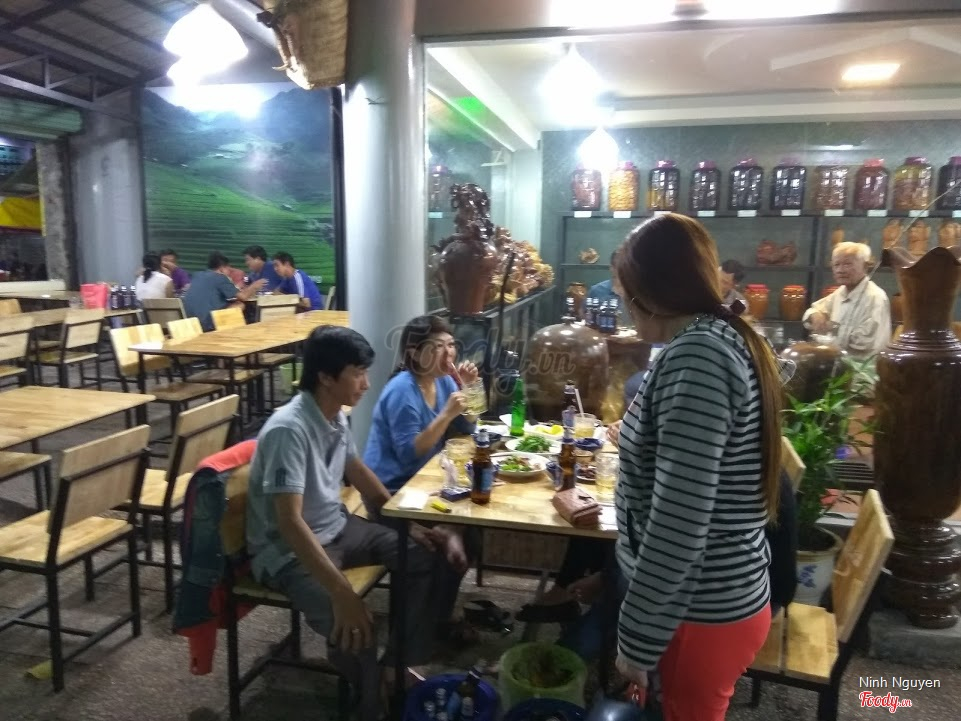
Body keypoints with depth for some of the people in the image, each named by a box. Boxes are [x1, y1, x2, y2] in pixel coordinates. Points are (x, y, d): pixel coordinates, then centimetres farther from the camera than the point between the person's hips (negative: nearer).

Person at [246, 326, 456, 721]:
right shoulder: (289, 430, -28)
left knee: (423, 553, 4)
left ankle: (402, 660, 17)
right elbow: (290, 522, -33)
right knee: (354, 626, -30)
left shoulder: (336, 416, -2)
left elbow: (358, 471, 15)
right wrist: (342, 593, -38)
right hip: (289, 550, -9)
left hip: (336, 527, 9)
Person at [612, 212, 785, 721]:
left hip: (702, 613, -9)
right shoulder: (729, 339, 6)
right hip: (723, 595, 9)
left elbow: (680, 523, -27)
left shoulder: (697, 354, -25)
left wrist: (637, 639, -19)